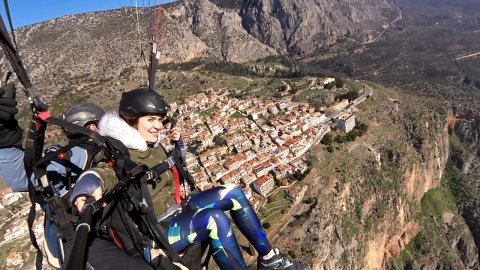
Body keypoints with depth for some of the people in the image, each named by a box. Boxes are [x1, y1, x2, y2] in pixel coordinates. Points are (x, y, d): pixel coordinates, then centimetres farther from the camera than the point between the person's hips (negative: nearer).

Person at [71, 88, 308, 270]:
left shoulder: (153, 146, 8)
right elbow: (100, 175, -36)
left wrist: (178, 143, 5)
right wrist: (85, 192, -58)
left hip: (174, 213, 8)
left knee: (231, 193, -5)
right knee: (214, 218, -33)